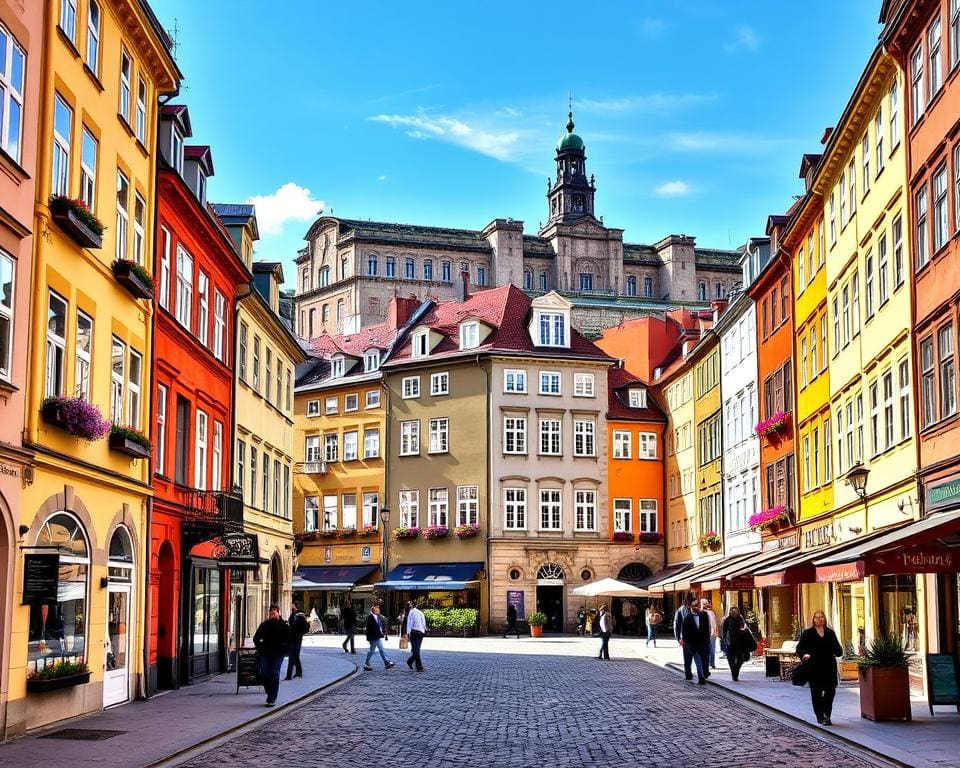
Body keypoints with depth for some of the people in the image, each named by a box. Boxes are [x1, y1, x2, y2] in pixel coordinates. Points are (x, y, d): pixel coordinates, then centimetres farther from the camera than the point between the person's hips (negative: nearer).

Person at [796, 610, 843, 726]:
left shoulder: (830, 633, 13)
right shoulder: (807, 633, 4)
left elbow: (837, 647, 19)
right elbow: (799, 648, 0)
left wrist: (838, 651, -2)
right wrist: (804, 655, -18)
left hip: (829, 666, 2)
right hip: (814, 667, -2)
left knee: (830, 691, -3)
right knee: (816, 692, 4)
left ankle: (827, 715, 7)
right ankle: (820, 716, 15)